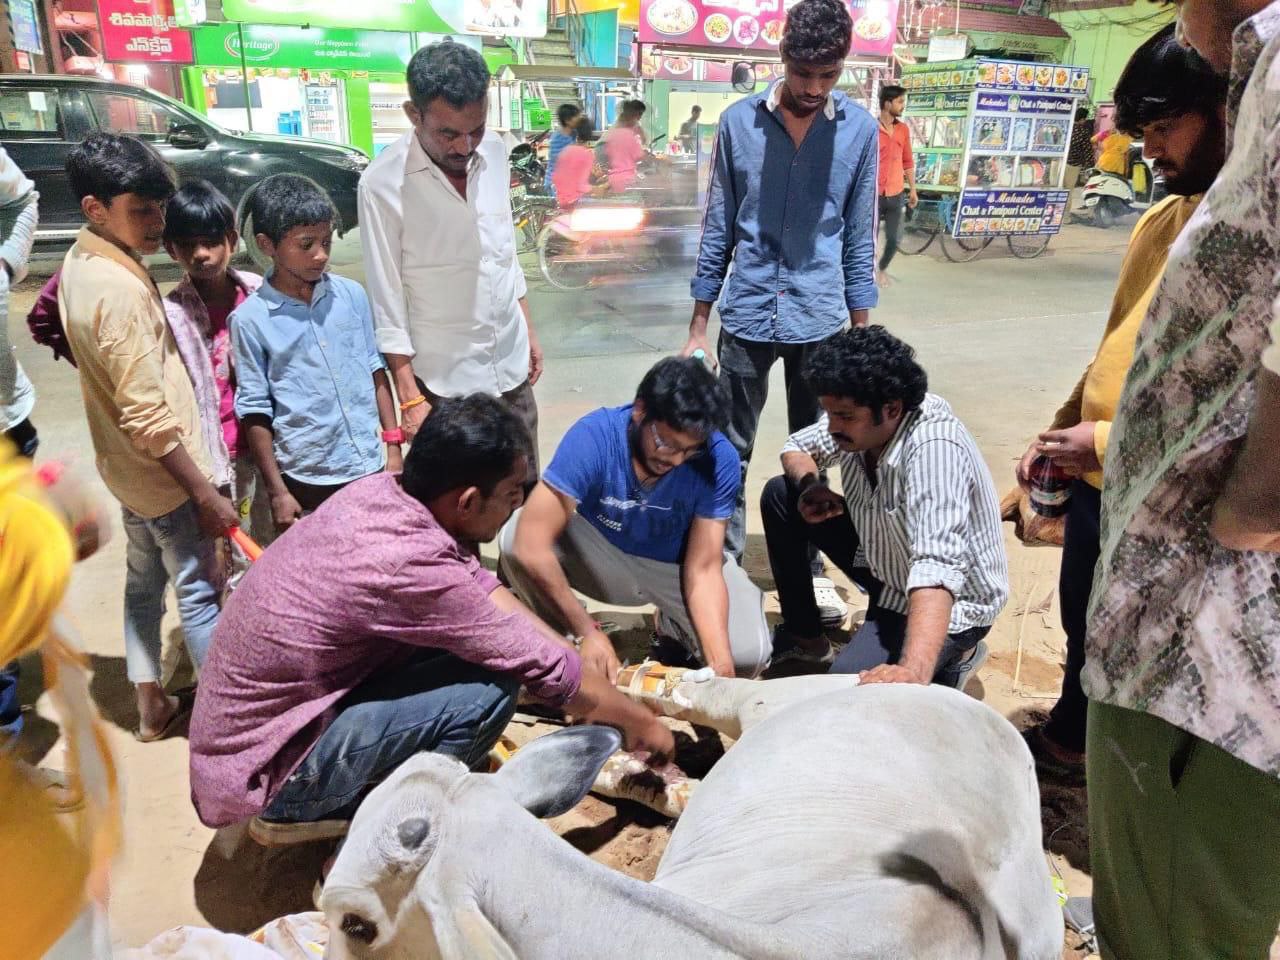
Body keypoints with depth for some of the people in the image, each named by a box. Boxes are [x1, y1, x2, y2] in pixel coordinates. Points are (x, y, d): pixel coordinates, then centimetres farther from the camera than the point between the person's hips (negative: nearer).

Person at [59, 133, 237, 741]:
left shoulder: (82, 263, 3)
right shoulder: (121, 288, -26)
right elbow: (148, 415, -27)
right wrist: (205, 494, -21)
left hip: (128, 465, 9)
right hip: (163, 470, -9)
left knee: (144, 582, 19)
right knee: (197, 592, 4)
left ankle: (151, 704, 34)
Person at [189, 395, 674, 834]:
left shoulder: (380, 490, -8)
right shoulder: (410, 564, -31)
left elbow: (481, 584, 7)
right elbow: (553, 673, -20)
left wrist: (576, 651, 5)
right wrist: (640, 722, -4)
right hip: (259, 776, -8)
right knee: (489, 686, -21)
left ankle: (341, 805, 12)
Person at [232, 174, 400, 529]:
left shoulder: (352, 294, -1)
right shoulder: (250, 319, -9)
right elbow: (255, 411, -6)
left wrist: (393, 446, 5)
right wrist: (277, 492, -5)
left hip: (369, 465, 3)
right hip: (307, 479, -3)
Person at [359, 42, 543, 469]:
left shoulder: (494, 152, 0)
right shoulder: (383, 184, -16)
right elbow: (387, 302, -13)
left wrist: (528, 331, 14)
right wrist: (410, 397, -14)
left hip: (510, 368, 5)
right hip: (442, 382, -5)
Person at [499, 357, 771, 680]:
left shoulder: (719, 459, -27)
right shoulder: (593, 437, -31)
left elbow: (702, 569, -26)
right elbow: (532, 545, -36)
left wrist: (720, 662, -39)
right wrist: (588, 633, -37)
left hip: (678, 566, 1)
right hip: (603, 558, -1)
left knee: (748, 655, -22)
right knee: (513, 537, -29)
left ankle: (673, 628, 12)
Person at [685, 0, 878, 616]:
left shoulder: (860, 130, -1)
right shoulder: (738, 122, -2)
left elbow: (859, 238, 4)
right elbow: (718, 229, 2)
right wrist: (698, 329, 1)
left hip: (820, 319, 1)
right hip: (747, 315, 0)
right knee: (730, 453, 7)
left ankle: (808, 570, 27)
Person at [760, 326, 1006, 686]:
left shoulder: (934, 447, -36)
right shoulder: (855, 416, -14)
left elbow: (937, 569, -48)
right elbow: (797, 447, 6)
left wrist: (914, 672, -61)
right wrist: (810, 484, -18)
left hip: (948, 600, -8)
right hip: (881, 559, 8)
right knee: (779, 495, 1)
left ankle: (953, 656, 2)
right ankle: (803, 634, 15)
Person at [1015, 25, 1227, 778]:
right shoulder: (1163, 218, 10)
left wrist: (1113, 441, -22)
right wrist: (1059, 432, 12)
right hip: (1096, 482, 8)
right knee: (1084, 632, 25)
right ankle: (1068, 739, 48)